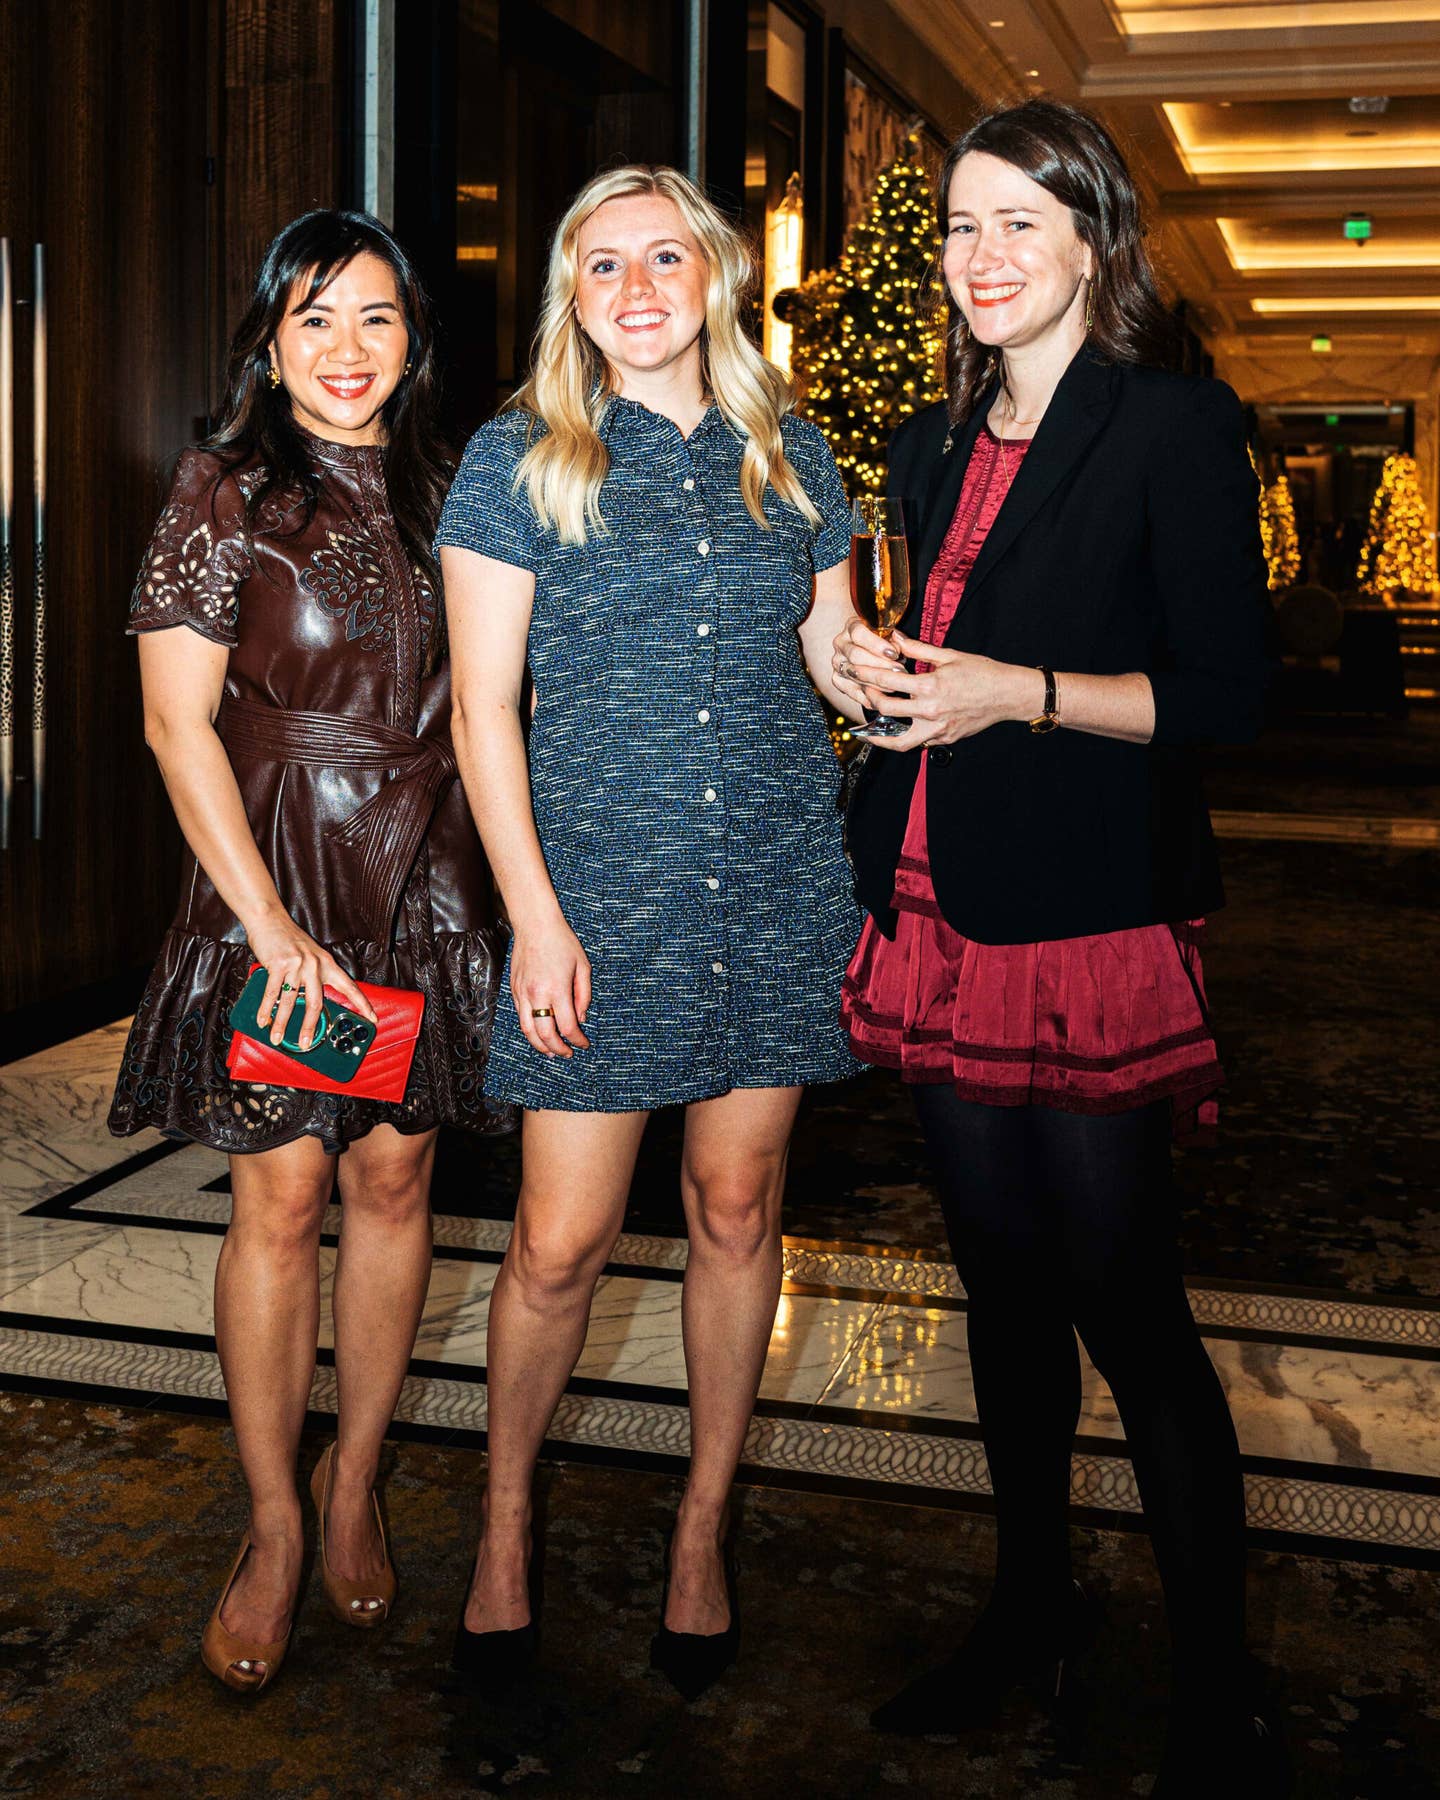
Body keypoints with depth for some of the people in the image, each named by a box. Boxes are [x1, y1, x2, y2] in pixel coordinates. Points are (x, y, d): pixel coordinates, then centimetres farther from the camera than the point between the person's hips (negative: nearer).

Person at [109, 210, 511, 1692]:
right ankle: (273, 1523, 14)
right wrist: (268, 917, -14)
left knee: (393, 1179, 7)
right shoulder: (225, 493, -2)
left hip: (425, 884, 4)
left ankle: (355, 1477, 25)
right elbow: (178, 720, -7)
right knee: (278, 1194, -1)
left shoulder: (439, 491, 9)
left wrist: (518, 889, 3)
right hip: (270, 876, -3)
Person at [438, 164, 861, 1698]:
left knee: (736, 1209, 10)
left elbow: (841, 669, 16)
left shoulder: (788, 459, 10)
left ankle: (703, 1528, 28)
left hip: (777, 886, 3)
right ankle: (505, 1525, 24)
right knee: (560, 1240, -1)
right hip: (601, 892, -3)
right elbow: (482, 709, -3)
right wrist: (537, 919, -10)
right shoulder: (518, 460, 1)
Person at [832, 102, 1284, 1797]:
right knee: (1002, 1276, 15)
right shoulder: (934, 448, 15)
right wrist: (878, 665, 4)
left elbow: (1223, 691, -10)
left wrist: (1016, 692, -17)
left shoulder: (1174, 427, -5)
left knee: (1123, 1298, -4)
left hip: (1091, 922, -6)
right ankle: (1031, 1601, 31)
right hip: (941, 910, 7)